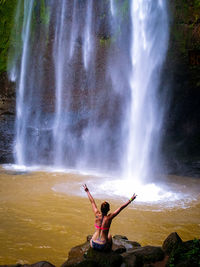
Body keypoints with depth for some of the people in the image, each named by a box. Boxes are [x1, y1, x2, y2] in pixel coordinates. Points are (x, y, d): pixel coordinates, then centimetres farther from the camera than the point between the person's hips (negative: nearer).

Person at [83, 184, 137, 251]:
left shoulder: (97, 215, -10)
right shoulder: (109, 218, -16)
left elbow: (92, 202, 4)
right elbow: (121, 208, -9)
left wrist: (87, 191, 13)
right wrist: (131, 200, -2)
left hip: (93, 245, 2)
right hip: (103, 246, -2)